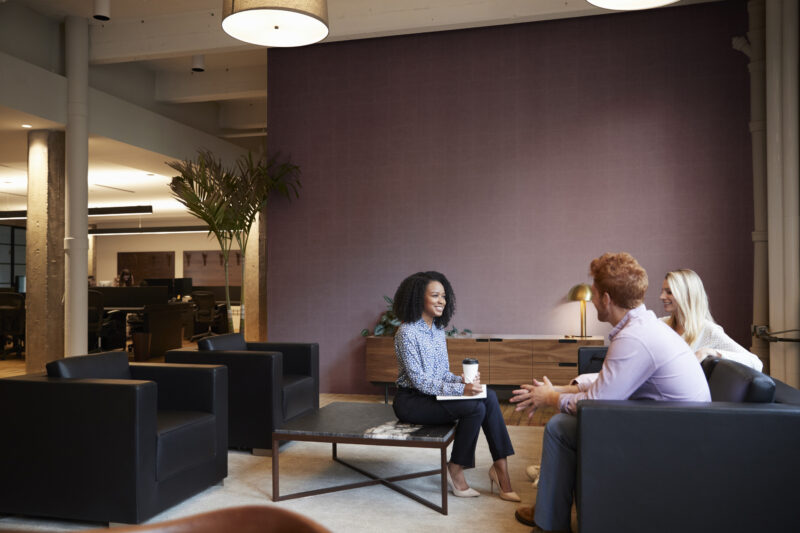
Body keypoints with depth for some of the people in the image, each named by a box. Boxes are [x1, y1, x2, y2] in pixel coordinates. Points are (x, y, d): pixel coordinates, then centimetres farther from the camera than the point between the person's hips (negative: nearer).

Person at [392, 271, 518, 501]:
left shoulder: (438, 330, 10)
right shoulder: (407, 332, -15)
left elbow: (444, 373, 13)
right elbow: (419, 380, -21)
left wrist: (464, 380, -9)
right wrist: (460, 390, -28)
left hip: (434, 395, 8)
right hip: (411, 401, -7)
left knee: (489, 396, -15)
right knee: (475, 407, -25)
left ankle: (500, 466, -12)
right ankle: (455, 470, -8)